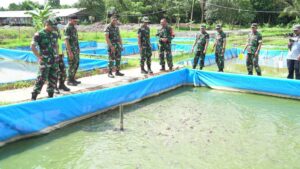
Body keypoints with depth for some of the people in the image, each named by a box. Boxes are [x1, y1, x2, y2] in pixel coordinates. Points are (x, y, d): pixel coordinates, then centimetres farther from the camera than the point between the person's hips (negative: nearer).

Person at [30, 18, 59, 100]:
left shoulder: (54, 35, 11)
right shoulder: (39, 34, -8)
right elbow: (32, 46, -12)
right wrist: (39, 57, -13)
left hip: (54, 60, 6)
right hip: (45, 61, -6)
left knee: (53, 78, 8)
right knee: (41, 78, -8)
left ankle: (50, 95, 19)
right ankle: (33, 97, -1)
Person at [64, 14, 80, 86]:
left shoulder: (73, 27, 13)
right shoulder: (67, 28, -15)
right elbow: (66, 40, -19)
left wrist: (78, 48, 19)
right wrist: (70, 52, -23)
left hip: (76, 50, 9)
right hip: (71, 50, -9)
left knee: (76, 64, 12)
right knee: (72, 65, -4)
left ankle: (72, 79, 21)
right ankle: (69, 81, 5)